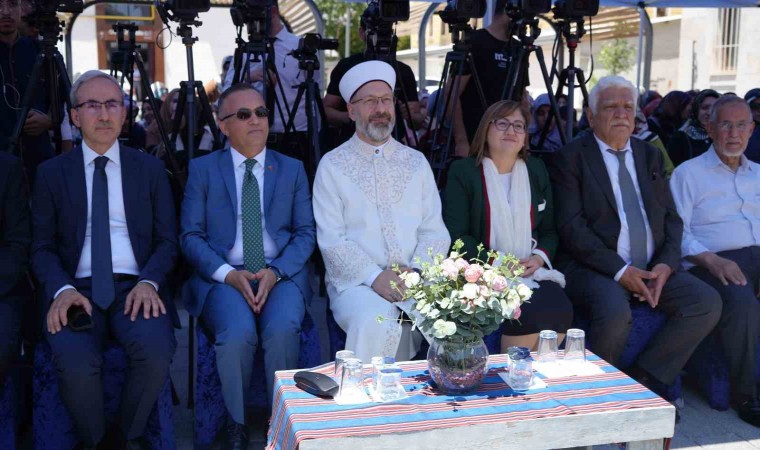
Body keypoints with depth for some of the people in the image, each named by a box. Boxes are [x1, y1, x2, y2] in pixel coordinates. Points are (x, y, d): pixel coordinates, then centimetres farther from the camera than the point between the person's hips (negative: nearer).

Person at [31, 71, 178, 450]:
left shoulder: (150, 169, 12)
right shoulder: (52, 173, 11)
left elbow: (167, 240, 8)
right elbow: (42, 247, 8)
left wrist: (148, 282, -11)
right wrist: (61, 289, -13)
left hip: (135, 288, 0)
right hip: (77, 289, 0)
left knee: (157, 351, -31)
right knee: (75, 362, -30)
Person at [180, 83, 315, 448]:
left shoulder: (292, 169, 13)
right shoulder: (203, 169, 8)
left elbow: (305, 233, 6)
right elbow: (190, 235, 2)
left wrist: (276, 272, -12)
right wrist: (228, 274, -14)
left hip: (281, 274, 1)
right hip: (224, 276, -1)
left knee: (283, 329, -31)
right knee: (237, 333, -31)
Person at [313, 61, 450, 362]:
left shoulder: (416, 162, 16)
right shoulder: (332, 165, 6)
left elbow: (435, 231, 10)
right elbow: (331, 239, -2)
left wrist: (416, 271, -10)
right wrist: (375, 276, -16)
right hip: (356, 280, -3)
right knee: (377, 322, -34)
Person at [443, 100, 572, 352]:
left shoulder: (537, 170, 16)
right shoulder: (463, 171, 3)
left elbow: (550, 229, 16)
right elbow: (456, 235, -5)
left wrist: (539, 258, -6)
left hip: (532, 269, 4)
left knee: (559, 310, -26)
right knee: (528, 313, -30)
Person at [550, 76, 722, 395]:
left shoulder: (649, 156, 18)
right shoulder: (571, 157, -1)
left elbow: (671, 217, 14)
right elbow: (571, 226, -10)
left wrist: (666, 264, -6)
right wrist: (620, 270, -17)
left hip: (652, 269, 6)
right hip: (593, 269, -6)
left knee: (708, 302, -15)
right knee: (615, 312, -34)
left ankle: (642, 380, -3)